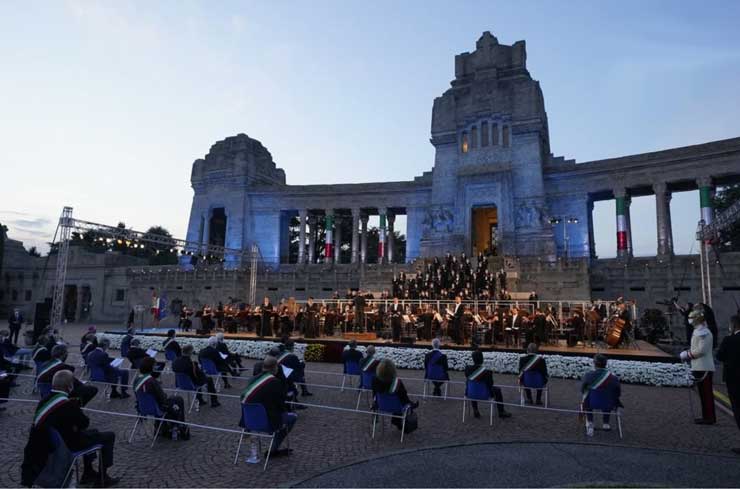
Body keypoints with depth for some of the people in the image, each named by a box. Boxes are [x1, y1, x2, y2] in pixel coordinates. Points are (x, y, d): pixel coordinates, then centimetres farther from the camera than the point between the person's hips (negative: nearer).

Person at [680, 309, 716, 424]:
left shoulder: (703, 332, -16)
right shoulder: (698, 331, 15)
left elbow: (701, 350, -22)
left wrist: (687, 354, -13)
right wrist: (688, 353, 9)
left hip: (703, 368, -10)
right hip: (699, 367, 10)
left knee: (706, 393, -3)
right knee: (704, 393, 15)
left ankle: (709, 417, 3)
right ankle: (707, 416, 23)